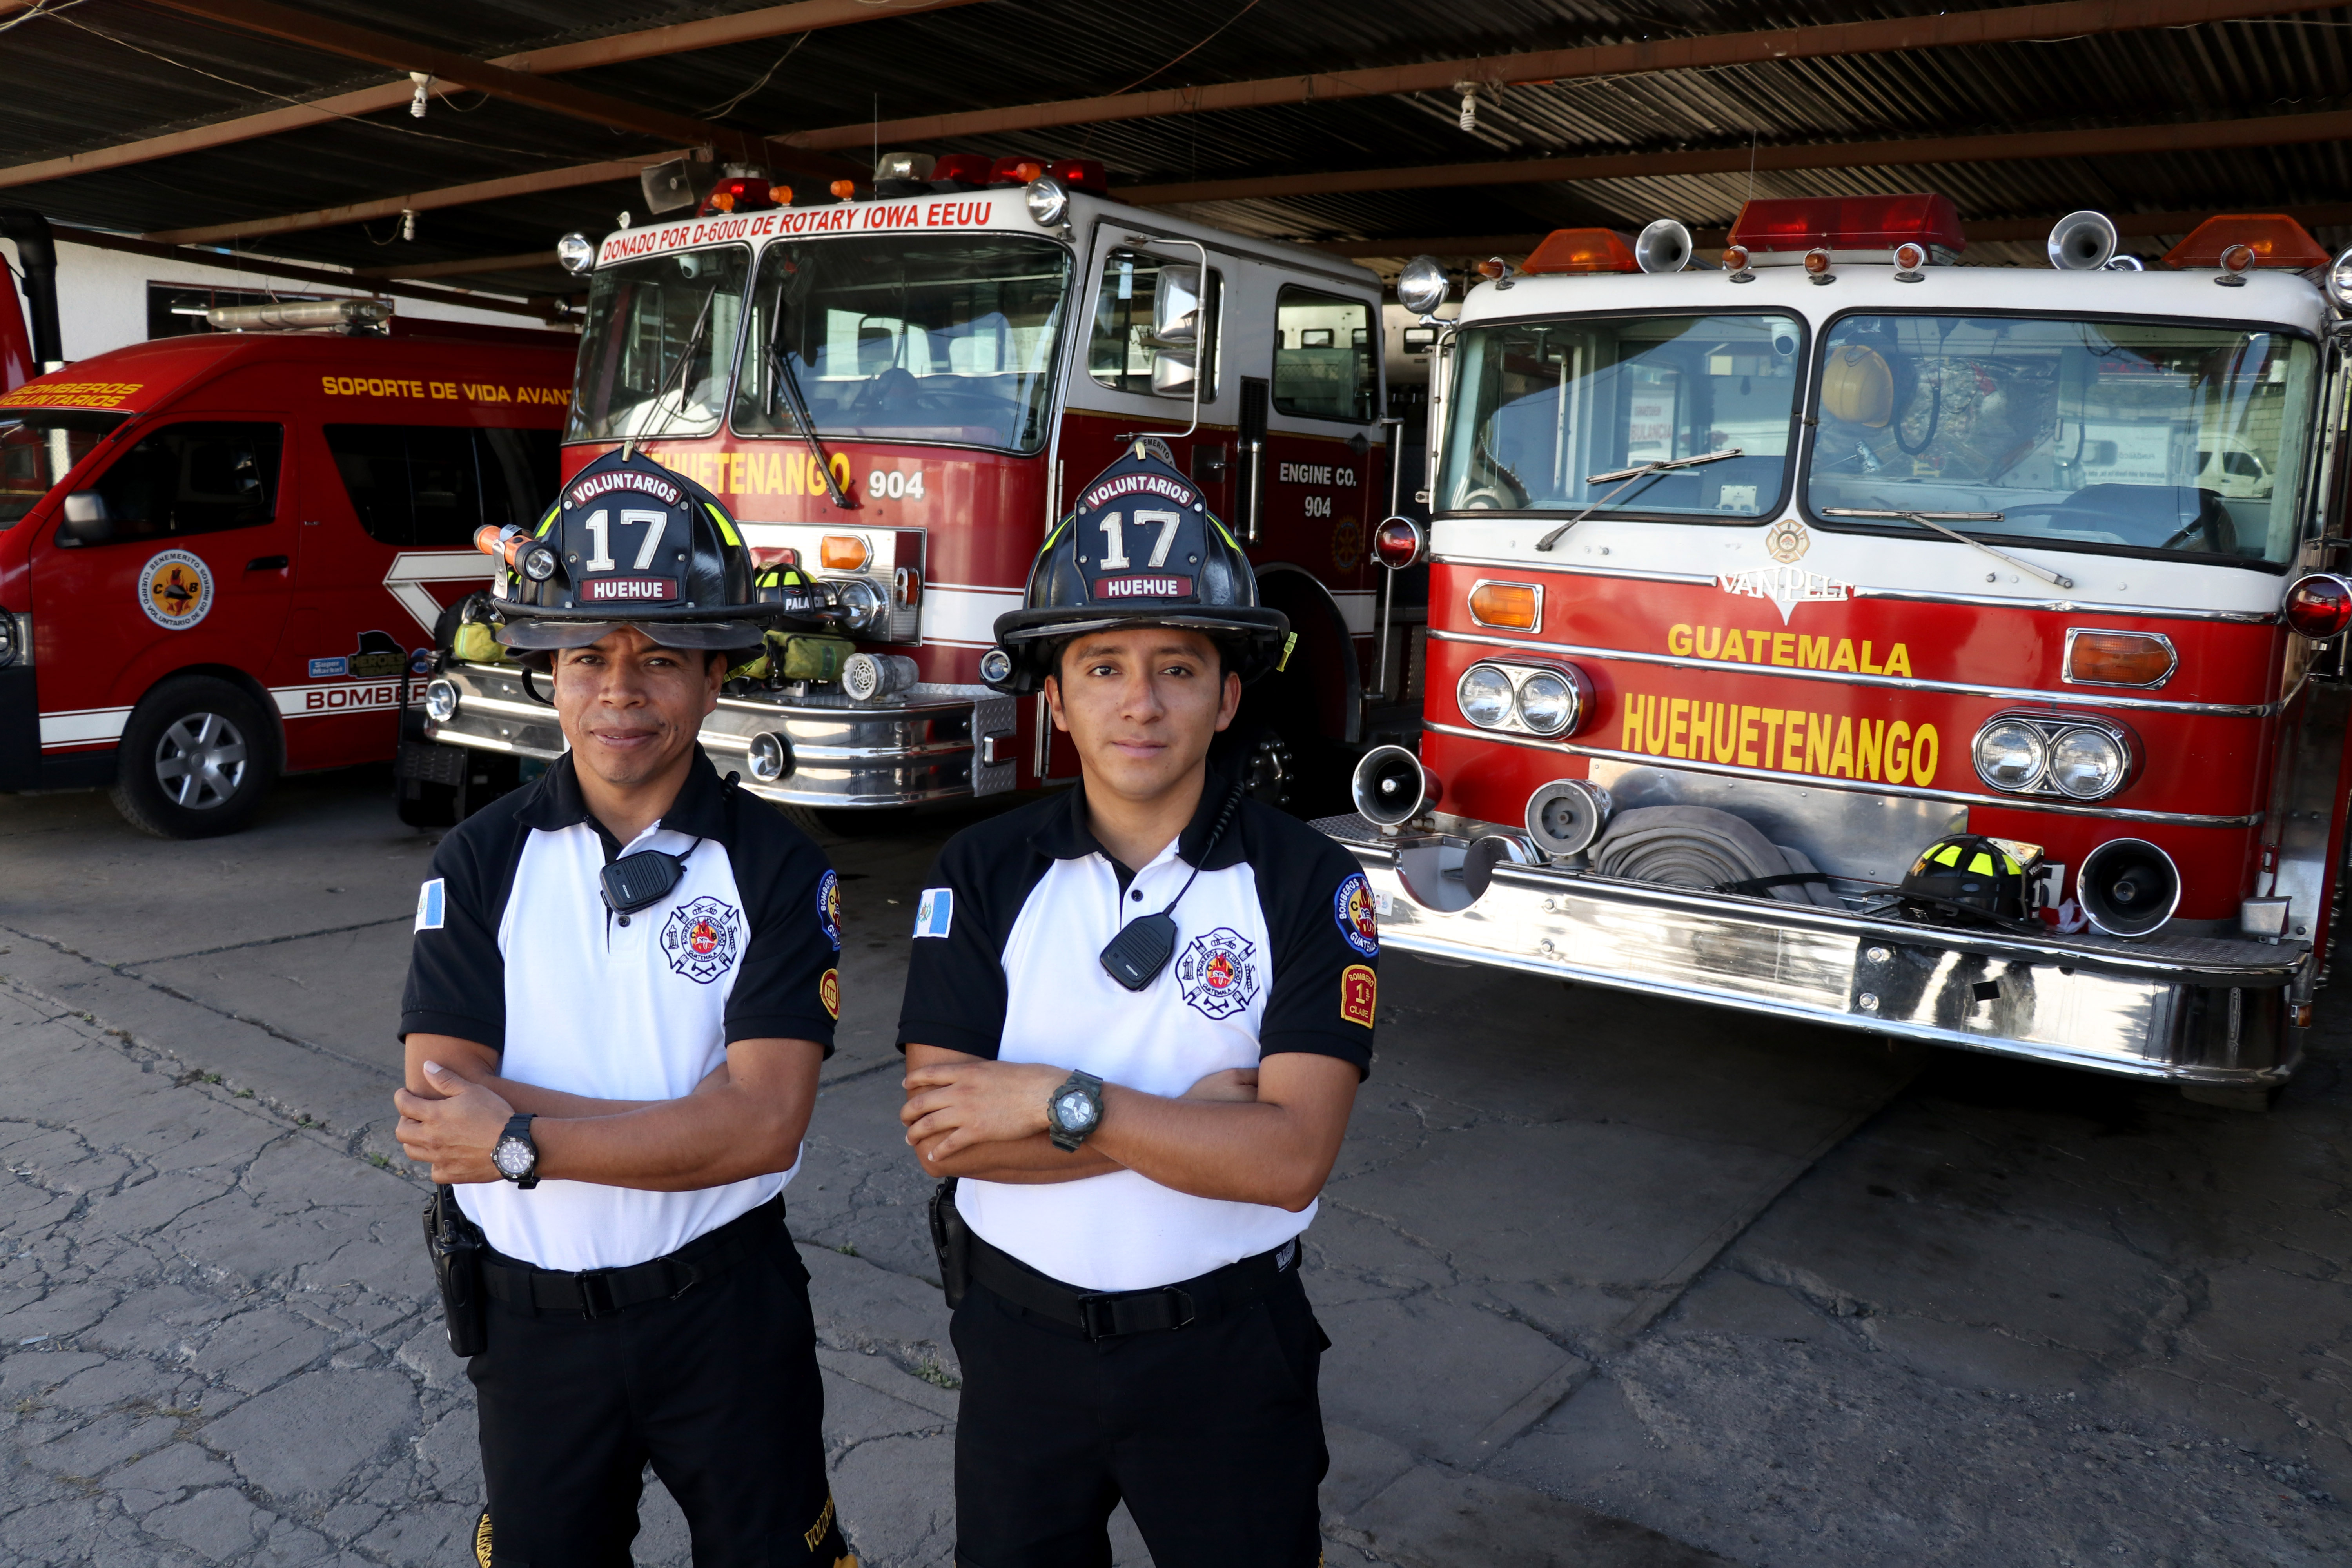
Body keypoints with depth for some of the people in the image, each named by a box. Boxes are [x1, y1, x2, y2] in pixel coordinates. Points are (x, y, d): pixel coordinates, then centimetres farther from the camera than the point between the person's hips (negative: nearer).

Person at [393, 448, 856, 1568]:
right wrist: (689, 1125, -21)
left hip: (726, 1307, -1)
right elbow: (440, 1113, -15)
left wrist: (521, 1139, -21)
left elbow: (767, 1125, -19)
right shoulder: (481, 862, -6)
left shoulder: (777, 868, -11)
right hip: (532, 1317, 2)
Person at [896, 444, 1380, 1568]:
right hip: (1019, 1338, 2)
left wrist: (1063, 1102, -23)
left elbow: (1290, 1156, -21)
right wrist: (1196, 1115, -20)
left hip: (1227, 1351, -1)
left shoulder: (1308, 884, -12)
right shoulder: (983, 873, -8)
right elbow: (941, 1127, -16)